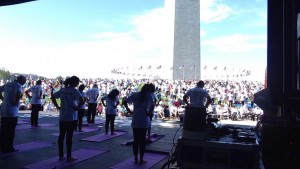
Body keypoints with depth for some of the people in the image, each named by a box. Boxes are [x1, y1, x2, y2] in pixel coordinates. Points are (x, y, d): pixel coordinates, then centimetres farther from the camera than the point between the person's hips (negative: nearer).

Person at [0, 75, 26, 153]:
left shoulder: (7, 84, 13)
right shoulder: (18, 86, -12)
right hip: (12, 112, -8)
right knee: (10, 131, 2)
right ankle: (8, 148, 8)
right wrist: (16, 101, -16)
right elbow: (18, 94, -31)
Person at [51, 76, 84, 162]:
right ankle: (69, 157, 11)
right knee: (69, 136, 2)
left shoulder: (62, 90, 7)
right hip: (71, 117, -5)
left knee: (61, 135, 12)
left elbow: (53, 97, 14)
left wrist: (57, 106, 11)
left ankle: (61, 155, 20)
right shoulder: (74, 91, -11)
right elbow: (81, 100, -26)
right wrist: (77, 107, -12)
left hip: (62, 117, 5)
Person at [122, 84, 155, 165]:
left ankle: (136, 159, 15)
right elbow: (152, 105, -17)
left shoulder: (135, 95, 8)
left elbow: (124, 102, 1)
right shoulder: (149, 96, 0)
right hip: (144, 121, -2)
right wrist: (149, 113, -6)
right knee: (142, 140, 6)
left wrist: (129, 111, 3)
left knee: (135, 140, 9)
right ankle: (141, 160, 11)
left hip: (135, 121, 2)